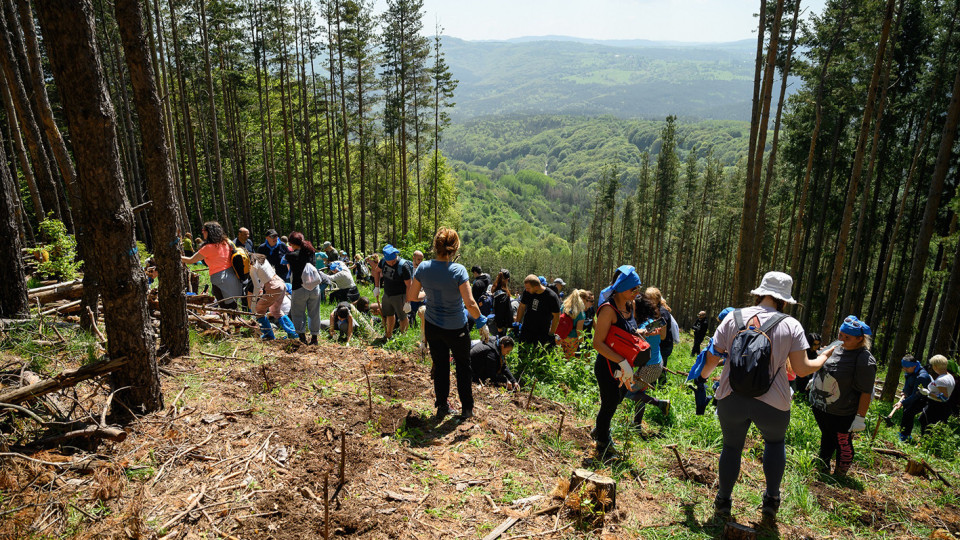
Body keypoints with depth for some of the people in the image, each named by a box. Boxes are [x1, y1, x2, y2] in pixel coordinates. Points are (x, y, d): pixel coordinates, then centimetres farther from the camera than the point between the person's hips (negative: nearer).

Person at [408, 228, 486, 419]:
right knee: (463, 366, 16)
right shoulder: (458, 270, -23)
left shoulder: (423, 267, -11)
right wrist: (480, 319, -7)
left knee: (440, 365, 18)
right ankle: (467, 408, 25)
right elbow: (470, 303, -24)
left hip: (432, 326, 3)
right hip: (456, 328, -3)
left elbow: (411, 297, -2)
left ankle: (442, 406, 29)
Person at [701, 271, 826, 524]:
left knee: (731, 447, 21)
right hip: (773, 404, -1)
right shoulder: (790, 325, -5)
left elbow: (712, 357, 2)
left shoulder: (734, 317, -1)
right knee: (775, 442, 30)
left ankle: (723, 502, 30)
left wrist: (702, 376, 21)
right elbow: (802, 368, -6)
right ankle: (771, 500, 29)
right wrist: (824, 359, 15)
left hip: (731, 399, 1)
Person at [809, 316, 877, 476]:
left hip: (841, 415, -7)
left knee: (843, 445, 9)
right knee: (826, 438, 23)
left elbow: (866, 392, -21)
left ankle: (839, 477, 26)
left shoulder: (865, 361, -21)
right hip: (819, 406, 7)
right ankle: (823, 470, 39)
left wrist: (860, 418, -21)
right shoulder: (836, 347, 1)